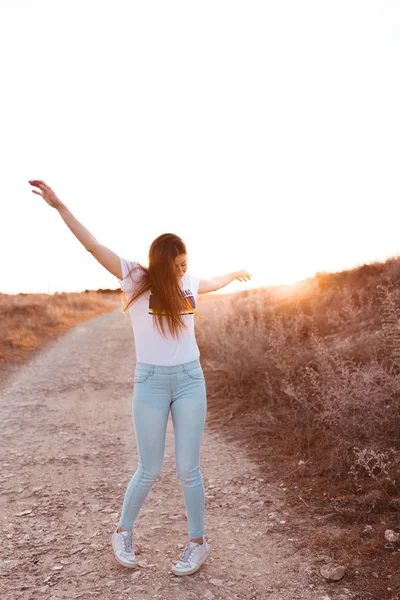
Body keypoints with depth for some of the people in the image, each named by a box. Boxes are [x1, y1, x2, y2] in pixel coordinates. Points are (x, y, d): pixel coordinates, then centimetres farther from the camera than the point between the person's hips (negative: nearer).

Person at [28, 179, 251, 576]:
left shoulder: (188, 282, 6)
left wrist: (235, 274, 48)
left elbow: (213, 284, 29)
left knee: (188, 469, 7)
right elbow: (94, 246, -14)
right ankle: (123, 533, 35)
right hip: (151, 382, -2)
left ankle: (197, 543, 27)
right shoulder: (136, 279, -6)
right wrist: (59, 206, -20)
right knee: (149, 470, 7)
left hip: (190, 380, 3)